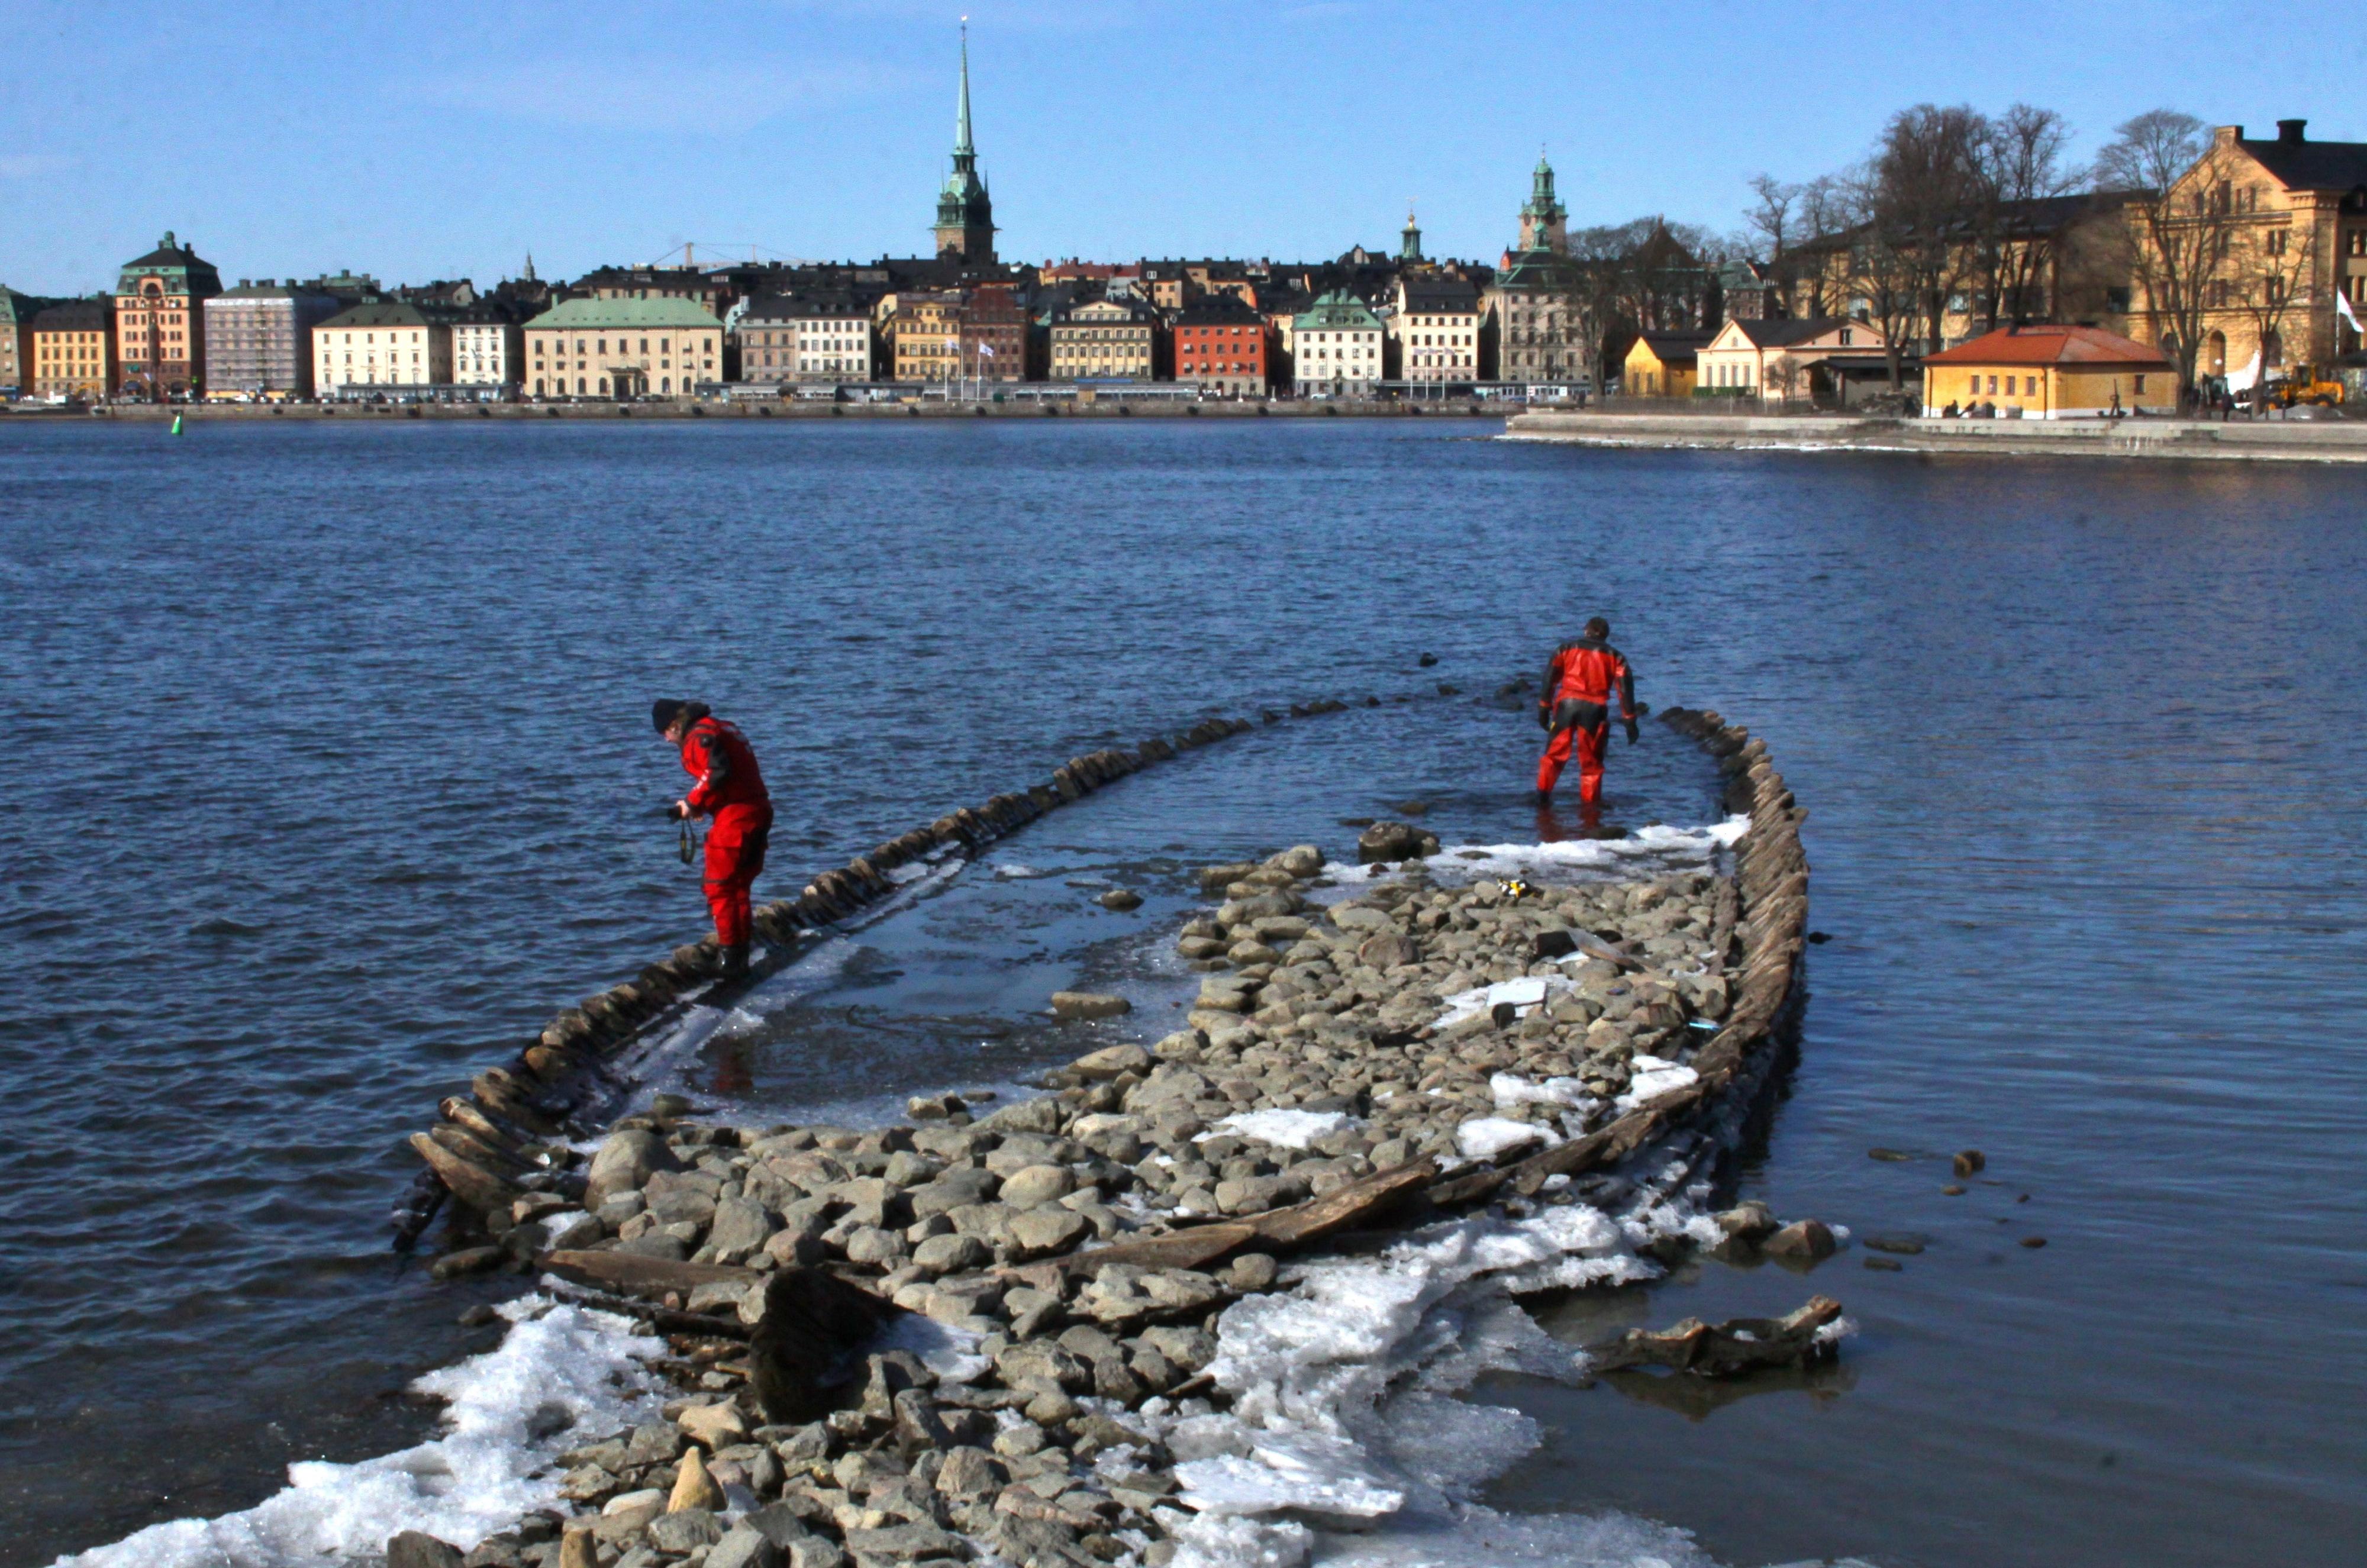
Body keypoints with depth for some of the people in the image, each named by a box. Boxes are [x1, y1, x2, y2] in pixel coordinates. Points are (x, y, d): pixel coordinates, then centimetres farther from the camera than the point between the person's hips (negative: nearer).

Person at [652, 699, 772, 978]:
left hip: (735, 818, -10)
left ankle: (731, 960, -2)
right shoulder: (724, 728, 20)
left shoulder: (700, 737, -9)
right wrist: (701, 804, 14)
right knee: (739, 887, 17)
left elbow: (717, 772, -23)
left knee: (720, 889, -2)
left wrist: (693, 802, -11)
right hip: (759, 811, 10)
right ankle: (741, 956, 22)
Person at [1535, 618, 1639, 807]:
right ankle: (1590, 801, 10)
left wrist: (1544, 708, 8)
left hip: (1567, 704, 0)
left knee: (1555, 752, 8)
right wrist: (1630, 722, 7)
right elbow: (1626, 689, 7)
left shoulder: (1567, 649, 14)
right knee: (1591, 760, 9)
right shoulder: (1615, 657, 14)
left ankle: (1543, 793, -2)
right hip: (1595, 708, 0)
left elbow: (1550, 678, 7)